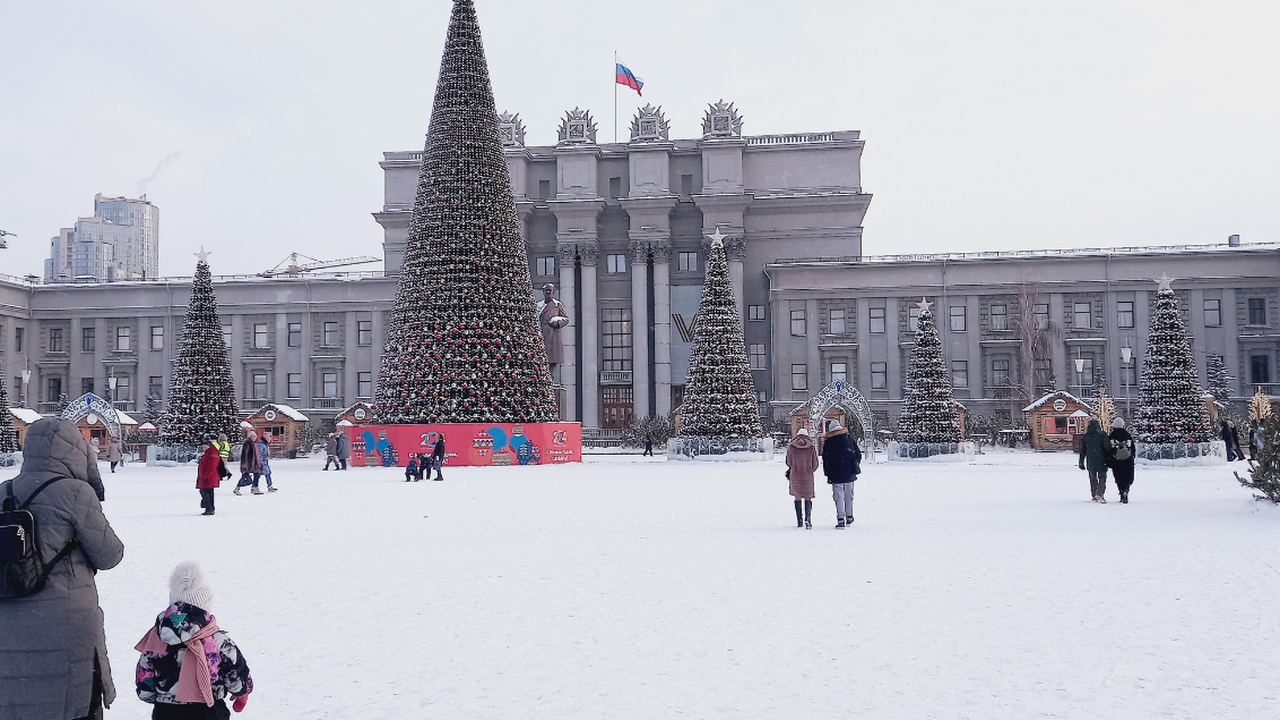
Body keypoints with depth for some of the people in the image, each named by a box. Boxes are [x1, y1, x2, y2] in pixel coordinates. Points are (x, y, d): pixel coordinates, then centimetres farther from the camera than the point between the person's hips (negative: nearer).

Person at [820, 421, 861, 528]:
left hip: (836, 475, -3)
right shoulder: (849, 438, 4)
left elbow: (826, 458, -5)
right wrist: (855, 468, 18)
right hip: (849, 473, 3)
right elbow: (858, 454, 8)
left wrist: (827, 473, 2)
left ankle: (841, 520, -7)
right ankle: (849, 518, 23)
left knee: (839, 497, 0)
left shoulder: (828, 441, -5)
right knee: (849, 496, 15)